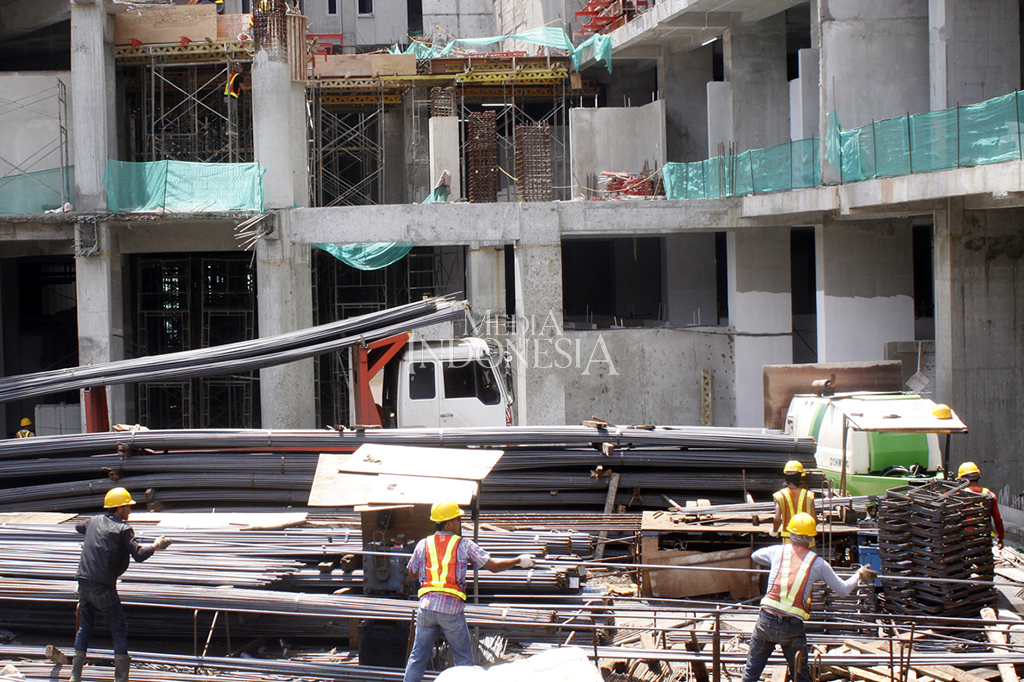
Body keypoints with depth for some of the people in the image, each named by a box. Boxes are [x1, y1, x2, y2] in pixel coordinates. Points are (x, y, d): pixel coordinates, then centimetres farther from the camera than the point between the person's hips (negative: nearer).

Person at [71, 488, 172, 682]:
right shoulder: (123, 529, -7)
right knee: (119, 629, 2)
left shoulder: (94, 521, 12)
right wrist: (155, 546, 1)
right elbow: (139, 554, -15)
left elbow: (79, 526, 35)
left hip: (84, 581, 6)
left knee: (85, 627, 17)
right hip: (103, 586, -6)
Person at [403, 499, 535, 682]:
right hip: (452, 608, -3)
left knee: (418, 657, 8)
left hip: (426, 605, 3)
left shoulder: (424, 544, 9)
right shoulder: (465, 545, 1)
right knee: (464, 659, 8)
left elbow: (412, 574, 20)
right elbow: (494, 566, 1)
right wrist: (519, 561, 15)